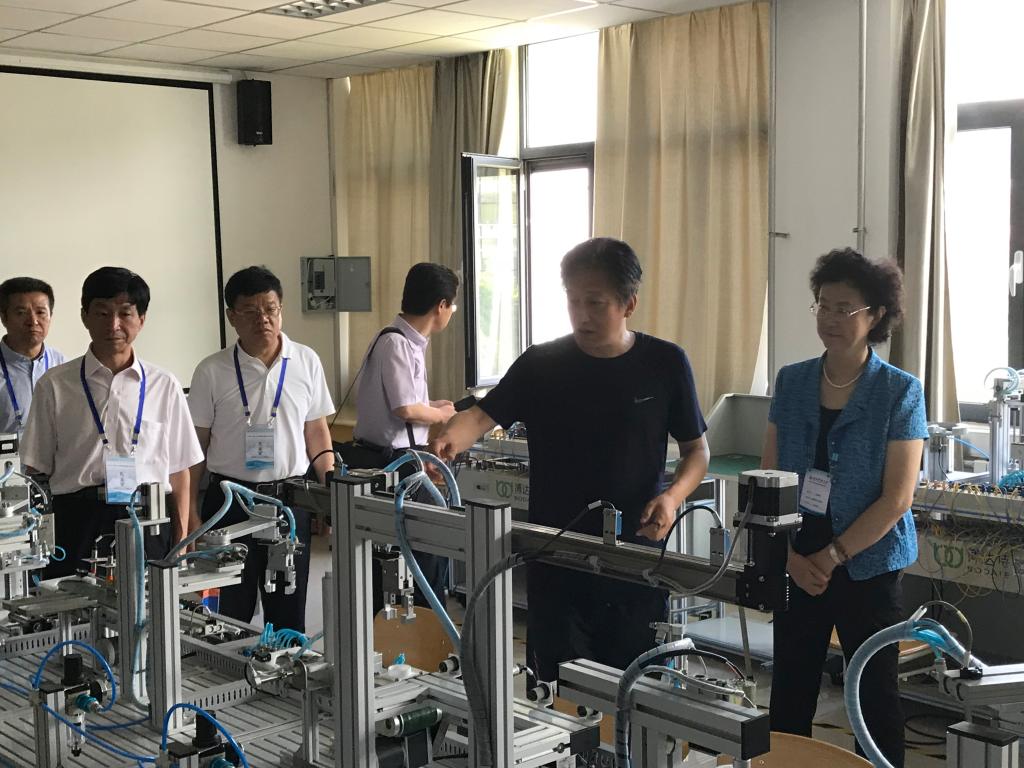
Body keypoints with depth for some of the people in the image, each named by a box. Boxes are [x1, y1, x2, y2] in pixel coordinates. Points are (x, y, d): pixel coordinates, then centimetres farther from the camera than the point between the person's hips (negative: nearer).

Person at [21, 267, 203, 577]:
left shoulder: (163, 386, 8)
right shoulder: (55, 385, 6)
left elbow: (179, 471, 10)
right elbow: (37, 470, 7)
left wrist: (180, 545, 6)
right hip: (76, 524, 0)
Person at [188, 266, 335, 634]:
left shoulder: (306, 362, 3)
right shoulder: (211, 372, -3)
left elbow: (317, 433, 9)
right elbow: (195, 447, 1)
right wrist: (191, 515, -3)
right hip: (229, 502, -1)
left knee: (289, 613, 10)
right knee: (230, 616, 5)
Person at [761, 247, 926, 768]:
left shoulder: (900, 392, -8)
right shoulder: (792, 382, 2)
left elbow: (897, 498, -11)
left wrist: (832, 557, -14)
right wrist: (793, 557, -8)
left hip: (867, 566, -3)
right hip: (798, 564, 3)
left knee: (875, 696, 8)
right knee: (789, 695, 9)